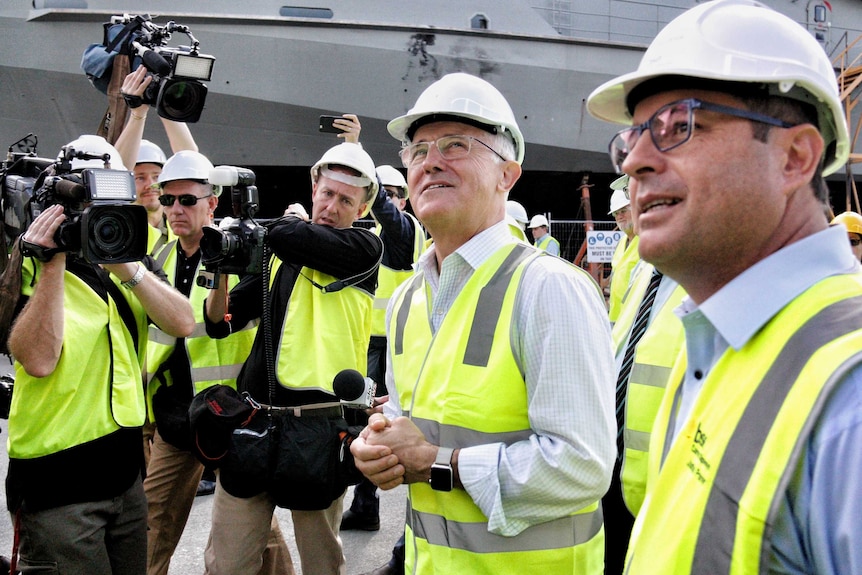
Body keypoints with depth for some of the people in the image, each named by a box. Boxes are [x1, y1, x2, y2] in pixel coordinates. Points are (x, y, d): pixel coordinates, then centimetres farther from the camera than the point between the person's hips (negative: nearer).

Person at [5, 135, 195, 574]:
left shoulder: (131, 260, 8)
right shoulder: (28, 267, -8)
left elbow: (182, 324, -8)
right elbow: (39, 360, -23)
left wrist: (125, 265, -20)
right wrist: (53, 264, -24)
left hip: (126, 475, 6)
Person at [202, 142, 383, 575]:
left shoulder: (364, 248, -1)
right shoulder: (275, 254, 13)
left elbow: (286, 237, -19)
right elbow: (220, 323, 13)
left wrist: (296, 220, 4)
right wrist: (221, 275, -6)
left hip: (319, 424, -4)